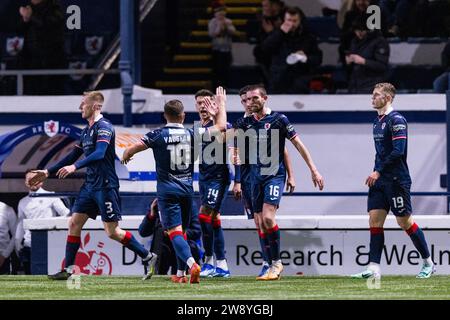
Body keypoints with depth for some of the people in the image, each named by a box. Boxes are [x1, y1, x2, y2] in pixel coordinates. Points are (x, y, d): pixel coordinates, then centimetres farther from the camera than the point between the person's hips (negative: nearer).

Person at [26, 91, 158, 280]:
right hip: (90, 185, 9)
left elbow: (99, 153, -27)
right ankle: (68, 270, 6)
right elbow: (73, 156, 23)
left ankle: (148, 257, 3)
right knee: (74, 224, 3)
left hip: (105, 185, -9)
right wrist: (48, 173, 21)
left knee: (112, 232, -8)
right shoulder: (87, 130, 15)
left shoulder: (104, 127, -13)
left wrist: (75, 166, -36)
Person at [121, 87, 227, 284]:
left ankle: (192, 263, -32)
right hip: (187, 188, 3)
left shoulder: (157, 135, -7)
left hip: (167, 189, -3)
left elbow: (130, 151, -4)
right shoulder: (192, 135, -1)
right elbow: (221, 127, 11)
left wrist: (125, 157, 21)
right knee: (182, 230, 17)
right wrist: (221, 105, 26)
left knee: (174, 231, -10)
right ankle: (181, 273, 19)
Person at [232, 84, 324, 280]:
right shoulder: (246, 123, 10)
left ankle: (277, 262, -11)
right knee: (261, 225, 3)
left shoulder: (278, 119, -4)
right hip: (256, 177, 6)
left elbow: (298, 144, -1)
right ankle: (273, 266, 9)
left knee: (267, 217, -21)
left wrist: (314, 170, -3)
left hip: (275, 175, -6)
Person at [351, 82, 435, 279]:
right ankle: (374, 268, -6)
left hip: (396, 180, -8)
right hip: (379, 181, 8)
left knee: (404, 222, -2)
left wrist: (378, 172, -20)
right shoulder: (377, 121, 15)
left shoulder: (396, 120, -13)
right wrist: (375, 173, 15)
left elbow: (398, 151, -21)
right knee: (375, 220, -2)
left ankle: (428, 263, 13)